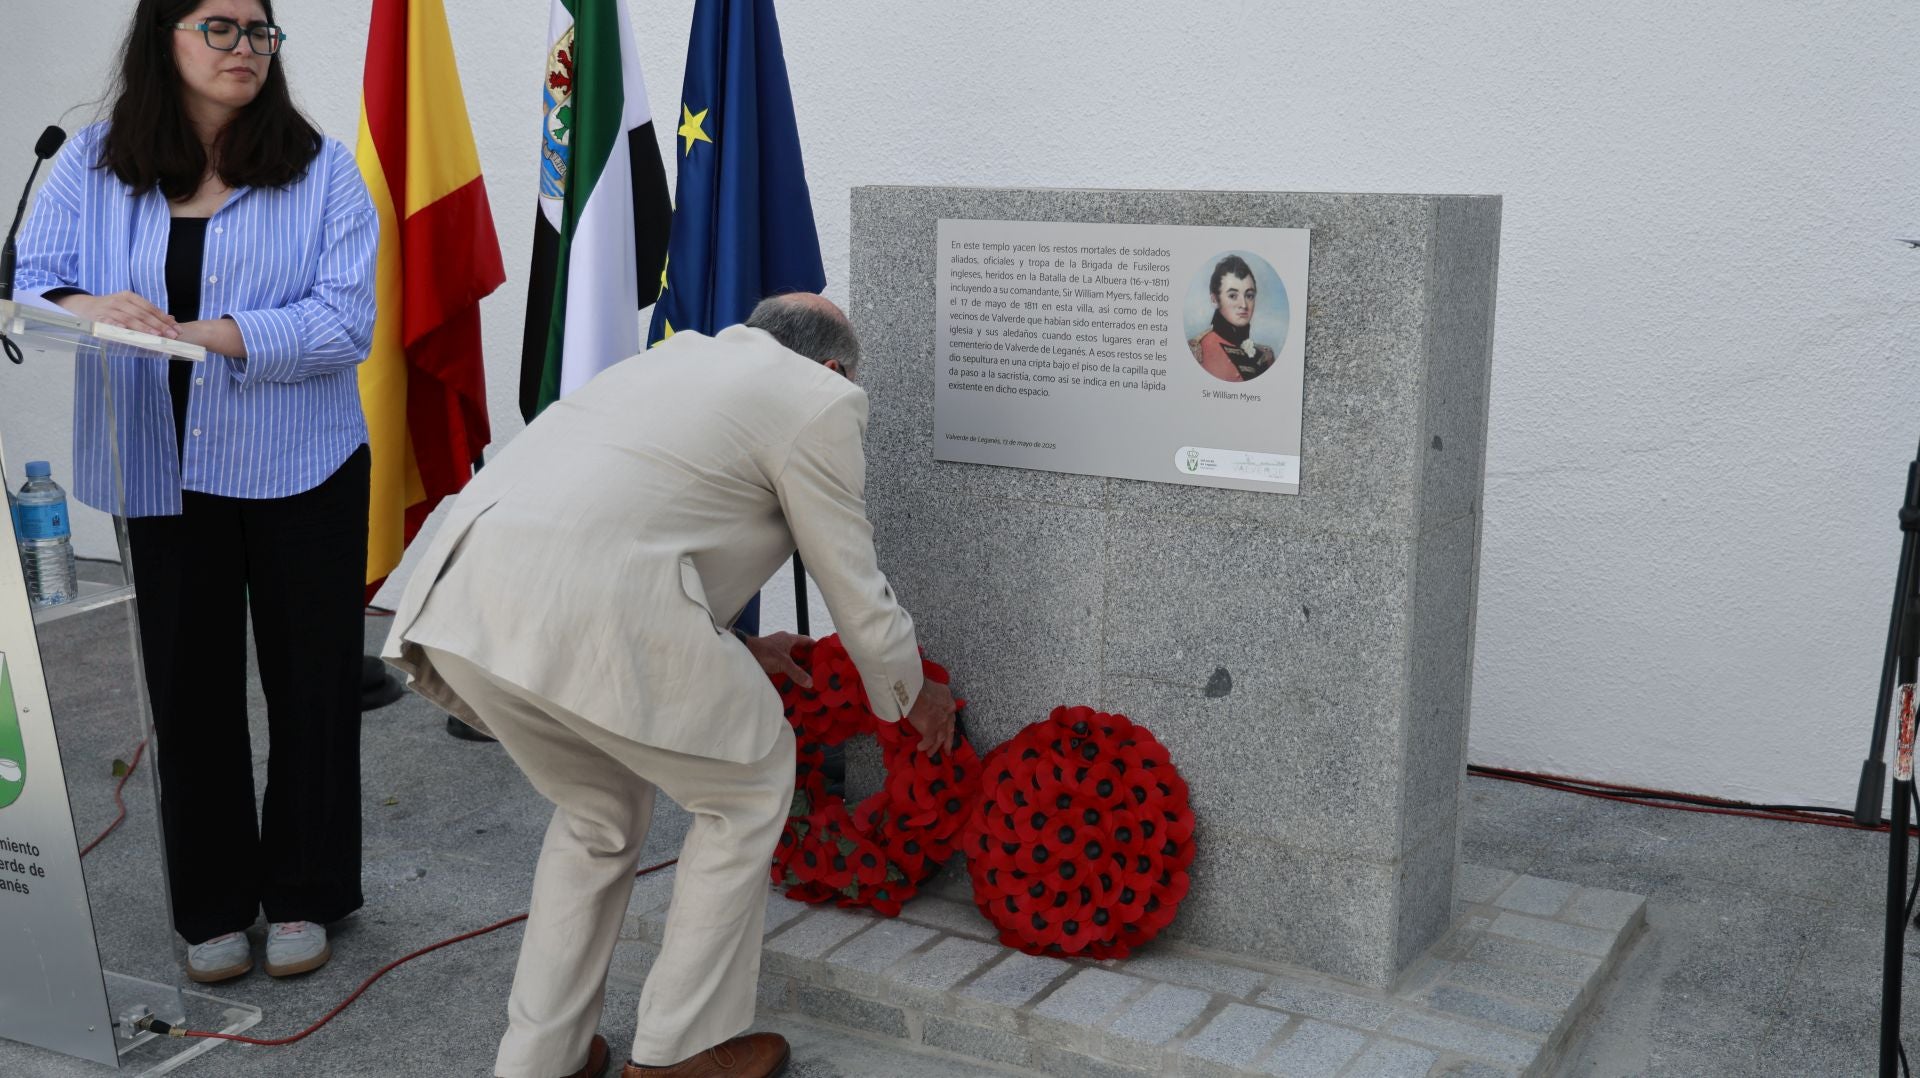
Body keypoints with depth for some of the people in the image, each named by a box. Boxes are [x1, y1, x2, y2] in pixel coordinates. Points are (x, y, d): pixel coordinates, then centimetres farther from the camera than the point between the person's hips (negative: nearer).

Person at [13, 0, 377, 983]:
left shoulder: (320, 170, -4)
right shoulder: (92, 165, 5)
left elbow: (346, 321, -13)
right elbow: (30, 283, 2)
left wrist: (208, 333, -24)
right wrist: (88, 309, -22)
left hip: (299, 468, -2)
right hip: (164, 470, 2)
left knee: (310, 680, 7)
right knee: (188, 686, 10)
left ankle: (304, 893, 25)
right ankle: (213, 904, 26)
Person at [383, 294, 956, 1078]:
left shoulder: (678, 358, 32)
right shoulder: (817, 399, 9)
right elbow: (857, 593, 13)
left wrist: (731, 651, 49)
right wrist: (914, 699, 31)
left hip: (464, 593, 8)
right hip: (589, 611, -8)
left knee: (599, 813, 28)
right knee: (747, 791, 15)